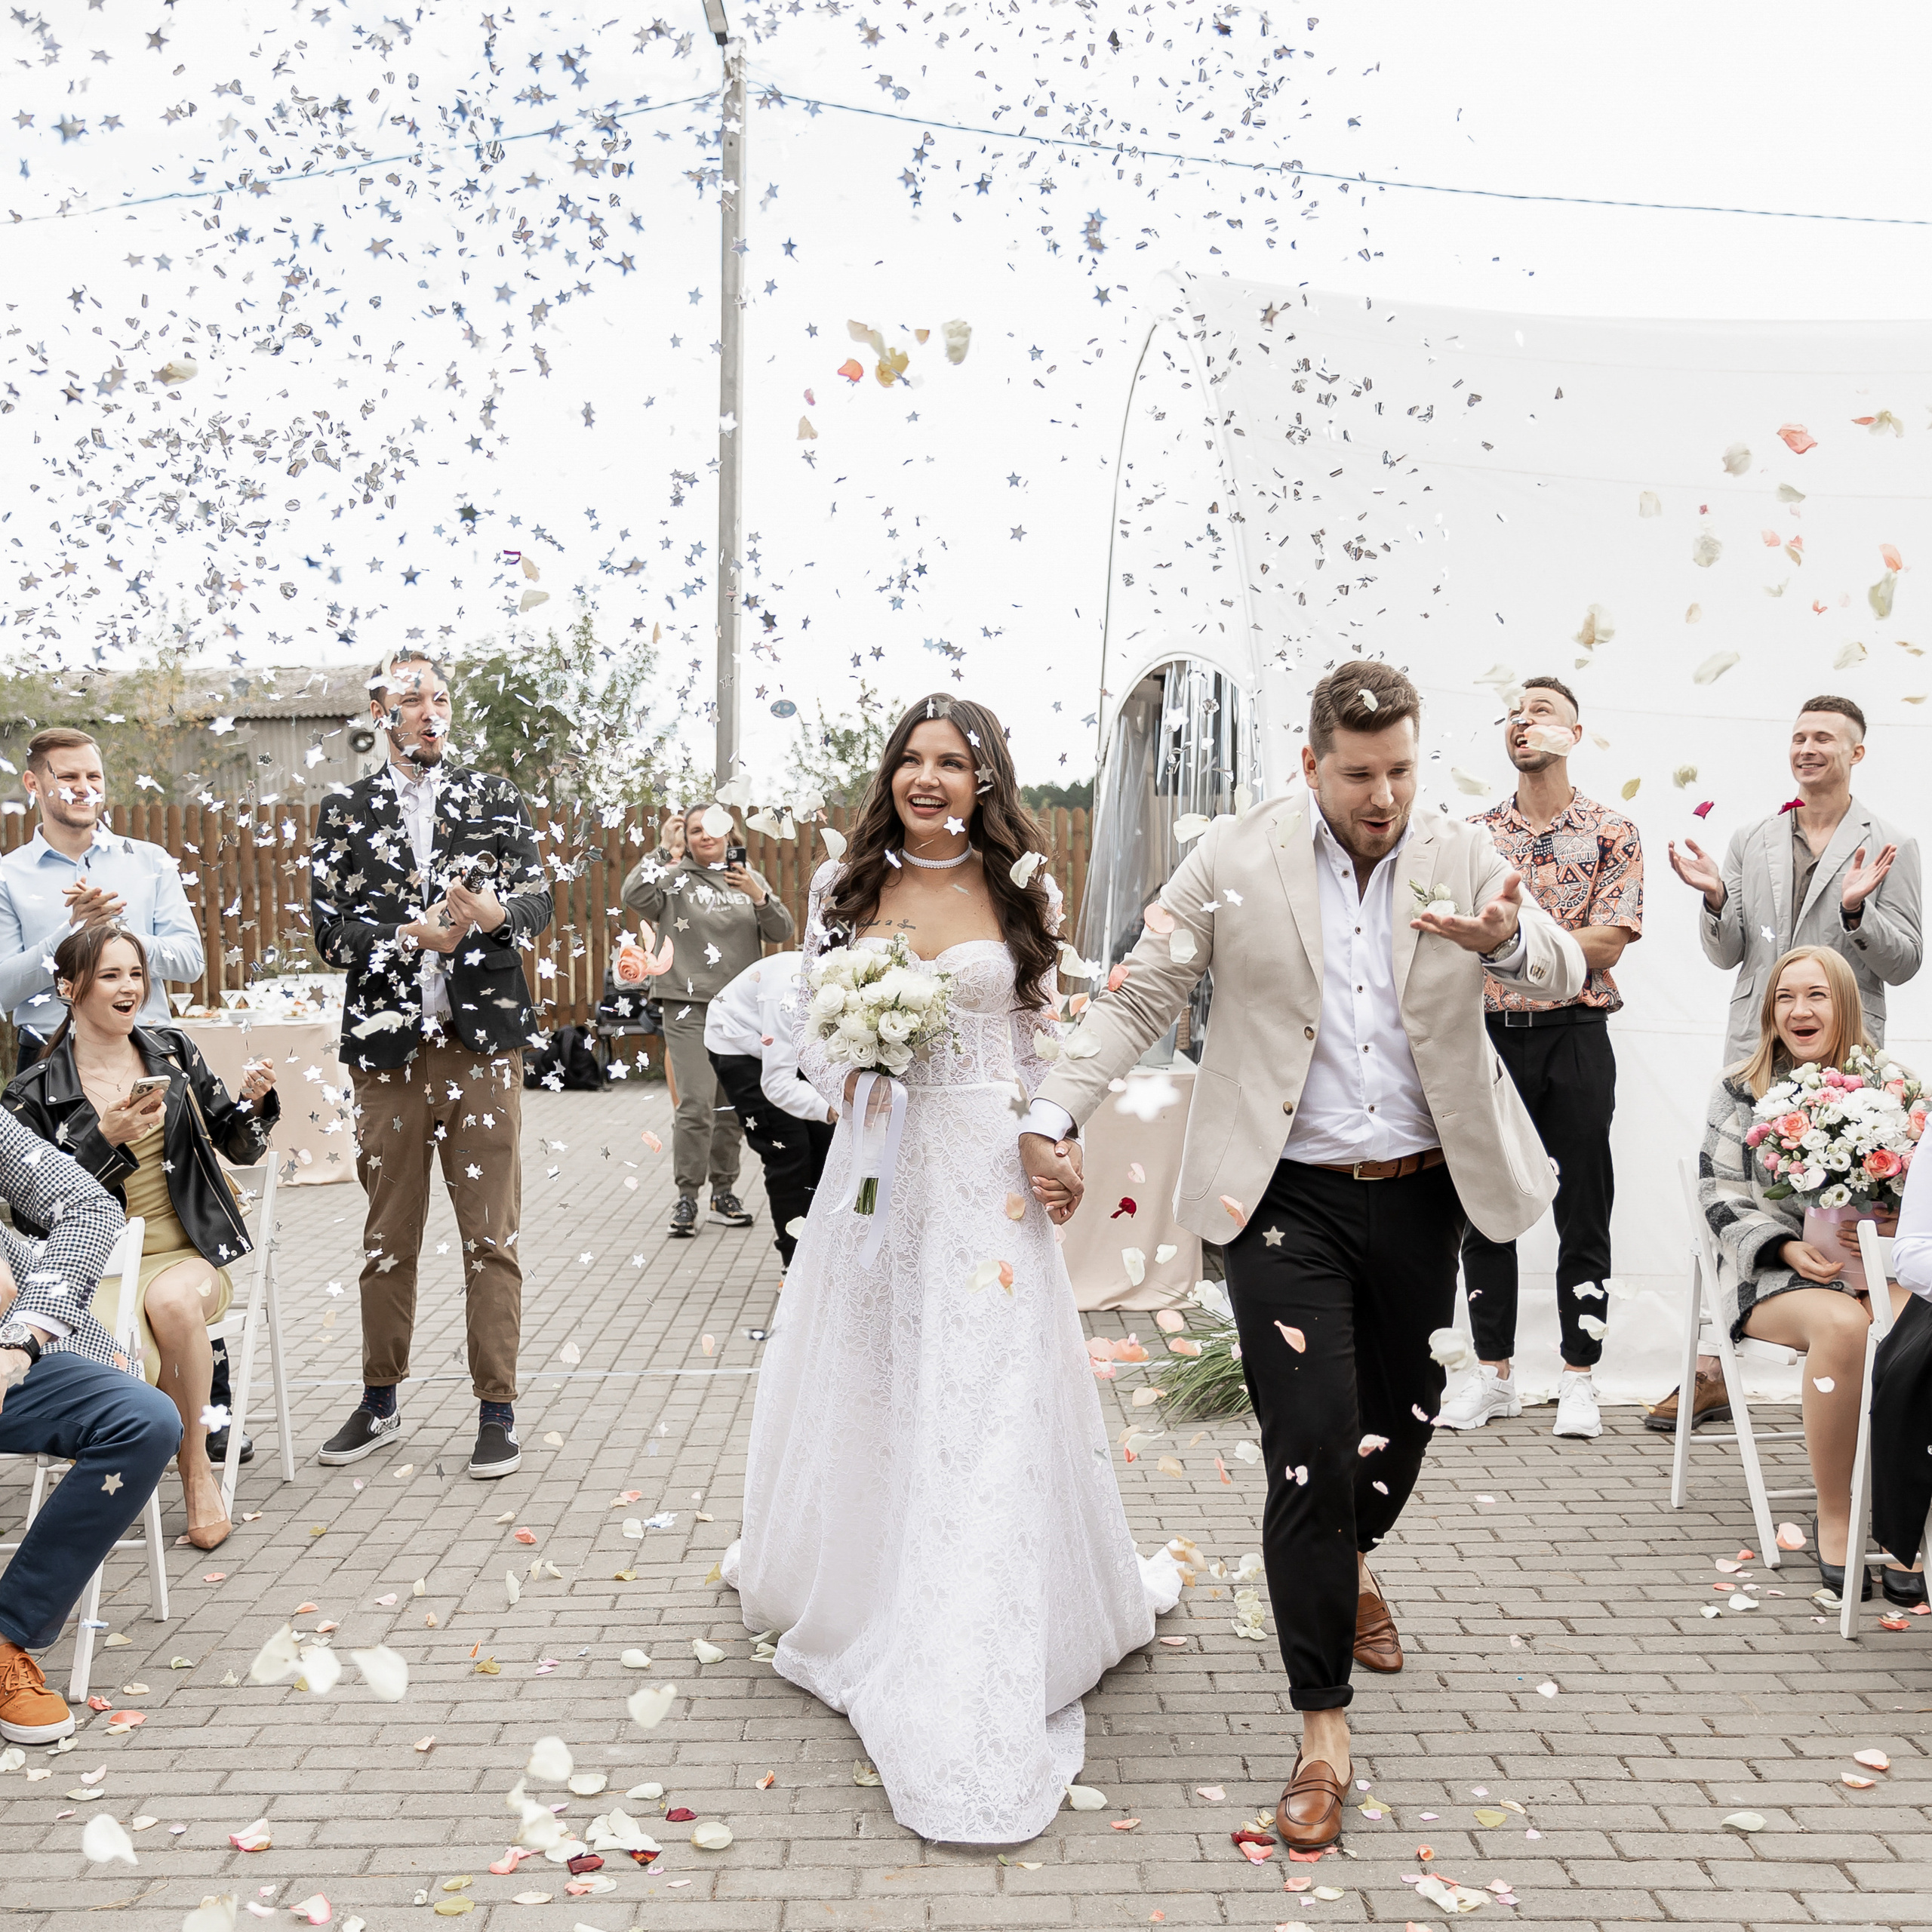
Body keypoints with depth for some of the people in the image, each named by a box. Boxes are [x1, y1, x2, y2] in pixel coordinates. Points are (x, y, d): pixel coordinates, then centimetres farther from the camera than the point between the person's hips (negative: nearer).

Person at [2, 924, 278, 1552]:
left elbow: (241, 1148, 11)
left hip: (186, 1255, 2)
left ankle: (197, 1464, -14)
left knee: (171, 1301, -36)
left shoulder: (172, 1052, 9)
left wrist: (254, 1101, -9)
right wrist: (107, 1138, -16)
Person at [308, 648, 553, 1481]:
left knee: (492, 1237, 1)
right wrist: (418, 934, -14)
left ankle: (497, 1411, 10)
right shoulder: (346, 811, 8)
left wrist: (493, 913, -23)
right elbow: (329, 927, 0)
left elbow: (537, 900, -1)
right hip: (387, 1046, 1)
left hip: (484, 1043, -1)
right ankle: (380, 1402, 26)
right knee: (388, 1238, 11)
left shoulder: (496, 798, 8)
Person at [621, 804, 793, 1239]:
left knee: (732, 1104, 9)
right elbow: (634, 896, -17)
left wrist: (757, 896, -11)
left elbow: (782, 933, 4)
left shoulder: (750, 879, 12)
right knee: (697, 1103, -13)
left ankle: (723, 1191, 22)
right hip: (689, 1005, -4)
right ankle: (686, 1198, -3)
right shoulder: (676, 878, 1)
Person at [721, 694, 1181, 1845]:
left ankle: (971, 1701, 3)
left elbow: (1045, 1039, 5)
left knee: (986, 1403, -3)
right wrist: (847, 1069, -13)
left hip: (988, 1174, -2)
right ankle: (848, 1589, 41)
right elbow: (815, 1030, 8)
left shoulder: (1022, 895, 2)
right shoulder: (847, 888, 6)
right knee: (862, 1388, 13)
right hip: (878, 1165, 2)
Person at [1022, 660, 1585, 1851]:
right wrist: (1055, 1113, -9)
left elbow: (1563, 973, -13)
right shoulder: (1236, 861, -5)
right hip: (1291, 1202, -3)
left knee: (1404, 1421, 19)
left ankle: (1352, 1564, 53)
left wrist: (1509, 939, -37)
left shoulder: (1463, 858, -1)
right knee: (1312, 1451, -8)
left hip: (1421, 1197, 3)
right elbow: (1140, 1000, 0)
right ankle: (1324, 1728, 6)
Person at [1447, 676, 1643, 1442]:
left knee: (1583, 1211, 2)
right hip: (1488, 1034, 3)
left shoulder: (1612, 833, 2)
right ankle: (1493, 1374, 18)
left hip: (1575, 1036, -2)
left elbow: (1608, 945, -9)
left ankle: (1578, 1380, 12)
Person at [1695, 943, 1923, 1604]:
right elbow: (1722, 1202, 3)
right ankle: (1832, 1517, -19)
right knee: (1844, 1325, -36)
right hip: (1773, 1272, -1)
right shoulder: (1739, 1091, 7)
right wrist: (1790, 1248, -13)